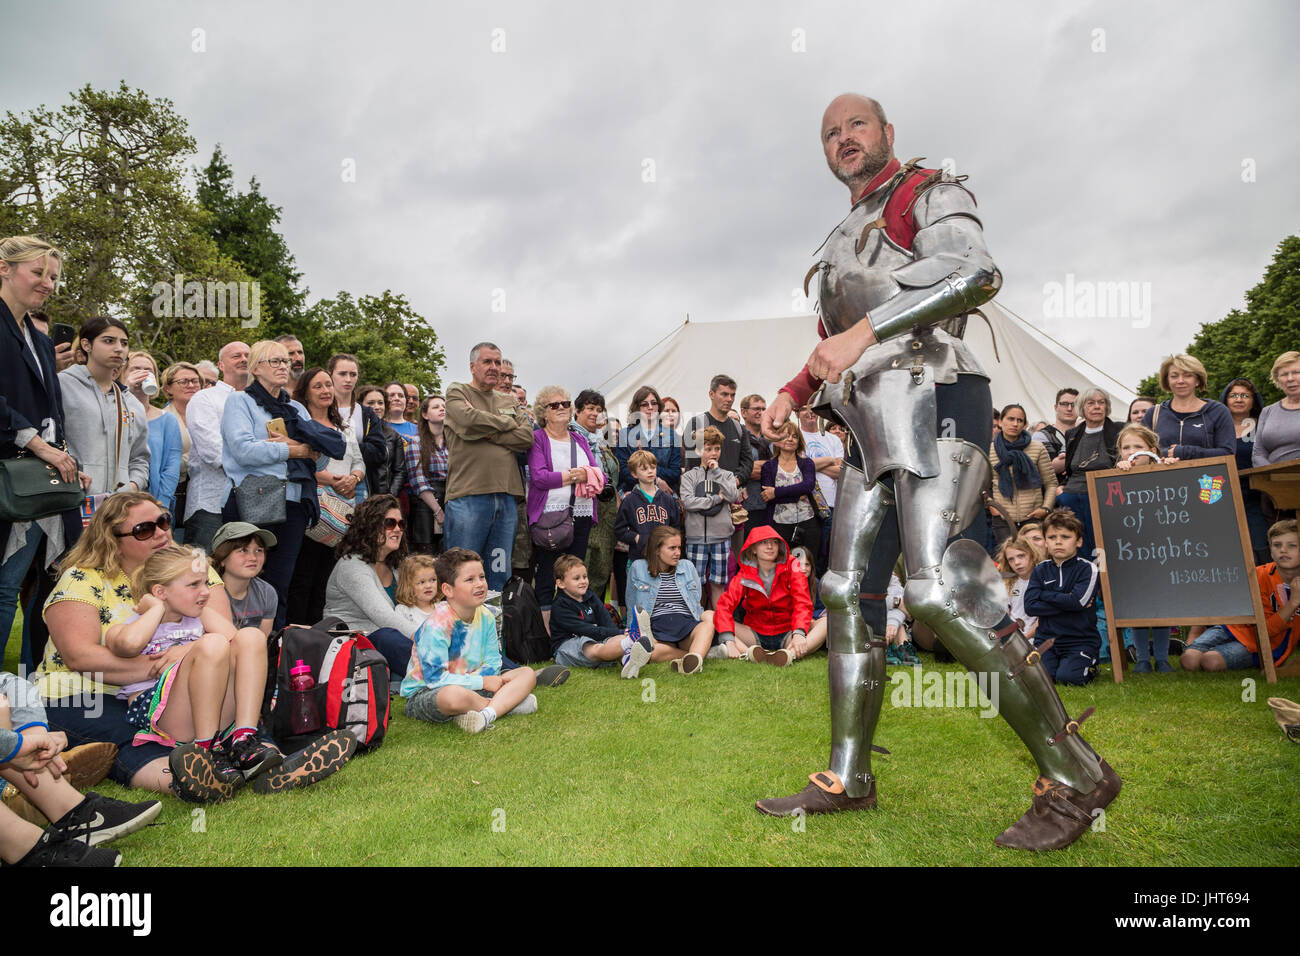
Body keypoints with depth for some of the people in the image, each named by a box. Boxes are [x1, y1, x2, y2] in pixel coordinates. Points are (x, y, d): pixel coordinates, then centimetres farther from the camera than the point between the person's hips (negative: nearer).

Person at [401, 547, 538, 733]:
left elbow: (492, 663, 7)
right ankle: (507, 703, -13)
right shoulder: (437, 624, -22)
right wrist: (482, 682, -20)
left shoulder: (485, 617, 1)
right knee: (454, 695, -43)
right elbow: (435, 677, -25)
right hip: (424, 693, -7)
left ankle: (487, 714, -29)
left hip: (471, 686, 8)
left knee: (527, 674, -4)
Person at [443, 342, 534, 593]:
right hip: (468, 496, -5)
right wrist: (507, 424, 0)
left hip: (506, 497, 5)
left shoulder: (509, 401, 20)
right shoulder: (457, 393, 7)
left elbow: (527, 437, 5)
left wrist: (488, 432, -6)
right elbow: (470, 419, -14)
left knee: (499, 576, 9)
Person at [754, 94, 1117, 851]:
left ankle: (1075, 776, -9)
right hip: (875, 431, 9)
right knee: (849, 593, 4)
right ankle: (847, 779, 12)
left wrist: (863, 330, -20)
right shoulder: (846, 240, 29)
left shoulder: (927, 193, 6)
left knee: (940, 590, -21)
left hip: (931, 402, -8)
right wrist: (794, 392, 19)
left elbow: (974, 271, -15)